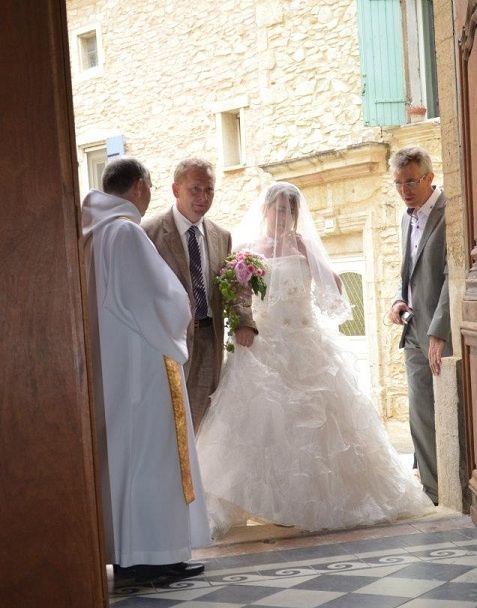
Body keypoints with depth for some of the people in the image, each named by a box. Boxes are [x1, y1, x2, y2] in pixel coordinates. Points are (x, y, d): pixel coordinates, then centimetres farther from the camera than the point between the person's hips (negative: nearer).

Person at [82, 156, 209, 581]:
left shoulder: (91, 231, 11)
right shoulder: (126, 231, -15)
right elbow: (160, 296, -17)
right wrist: (182, 311, 4)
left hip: (106, 367, 9)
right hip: (139, 364, -9)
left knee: (119, 451, 11)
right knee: (147, 451, -4)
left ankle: (124, 548, 15)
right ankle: (150, 552, -2)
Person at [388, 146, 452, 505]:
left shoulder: (449, 212, -12)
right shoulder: (408, 218, 15)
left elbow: (453, 276, -19)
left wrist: (438, 333, -23)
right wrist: (399, 300, 5)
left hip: (444, 335, -8)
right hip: (416, 333, 8)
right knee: (422, 417, 8)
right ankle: (434, 493, 14)